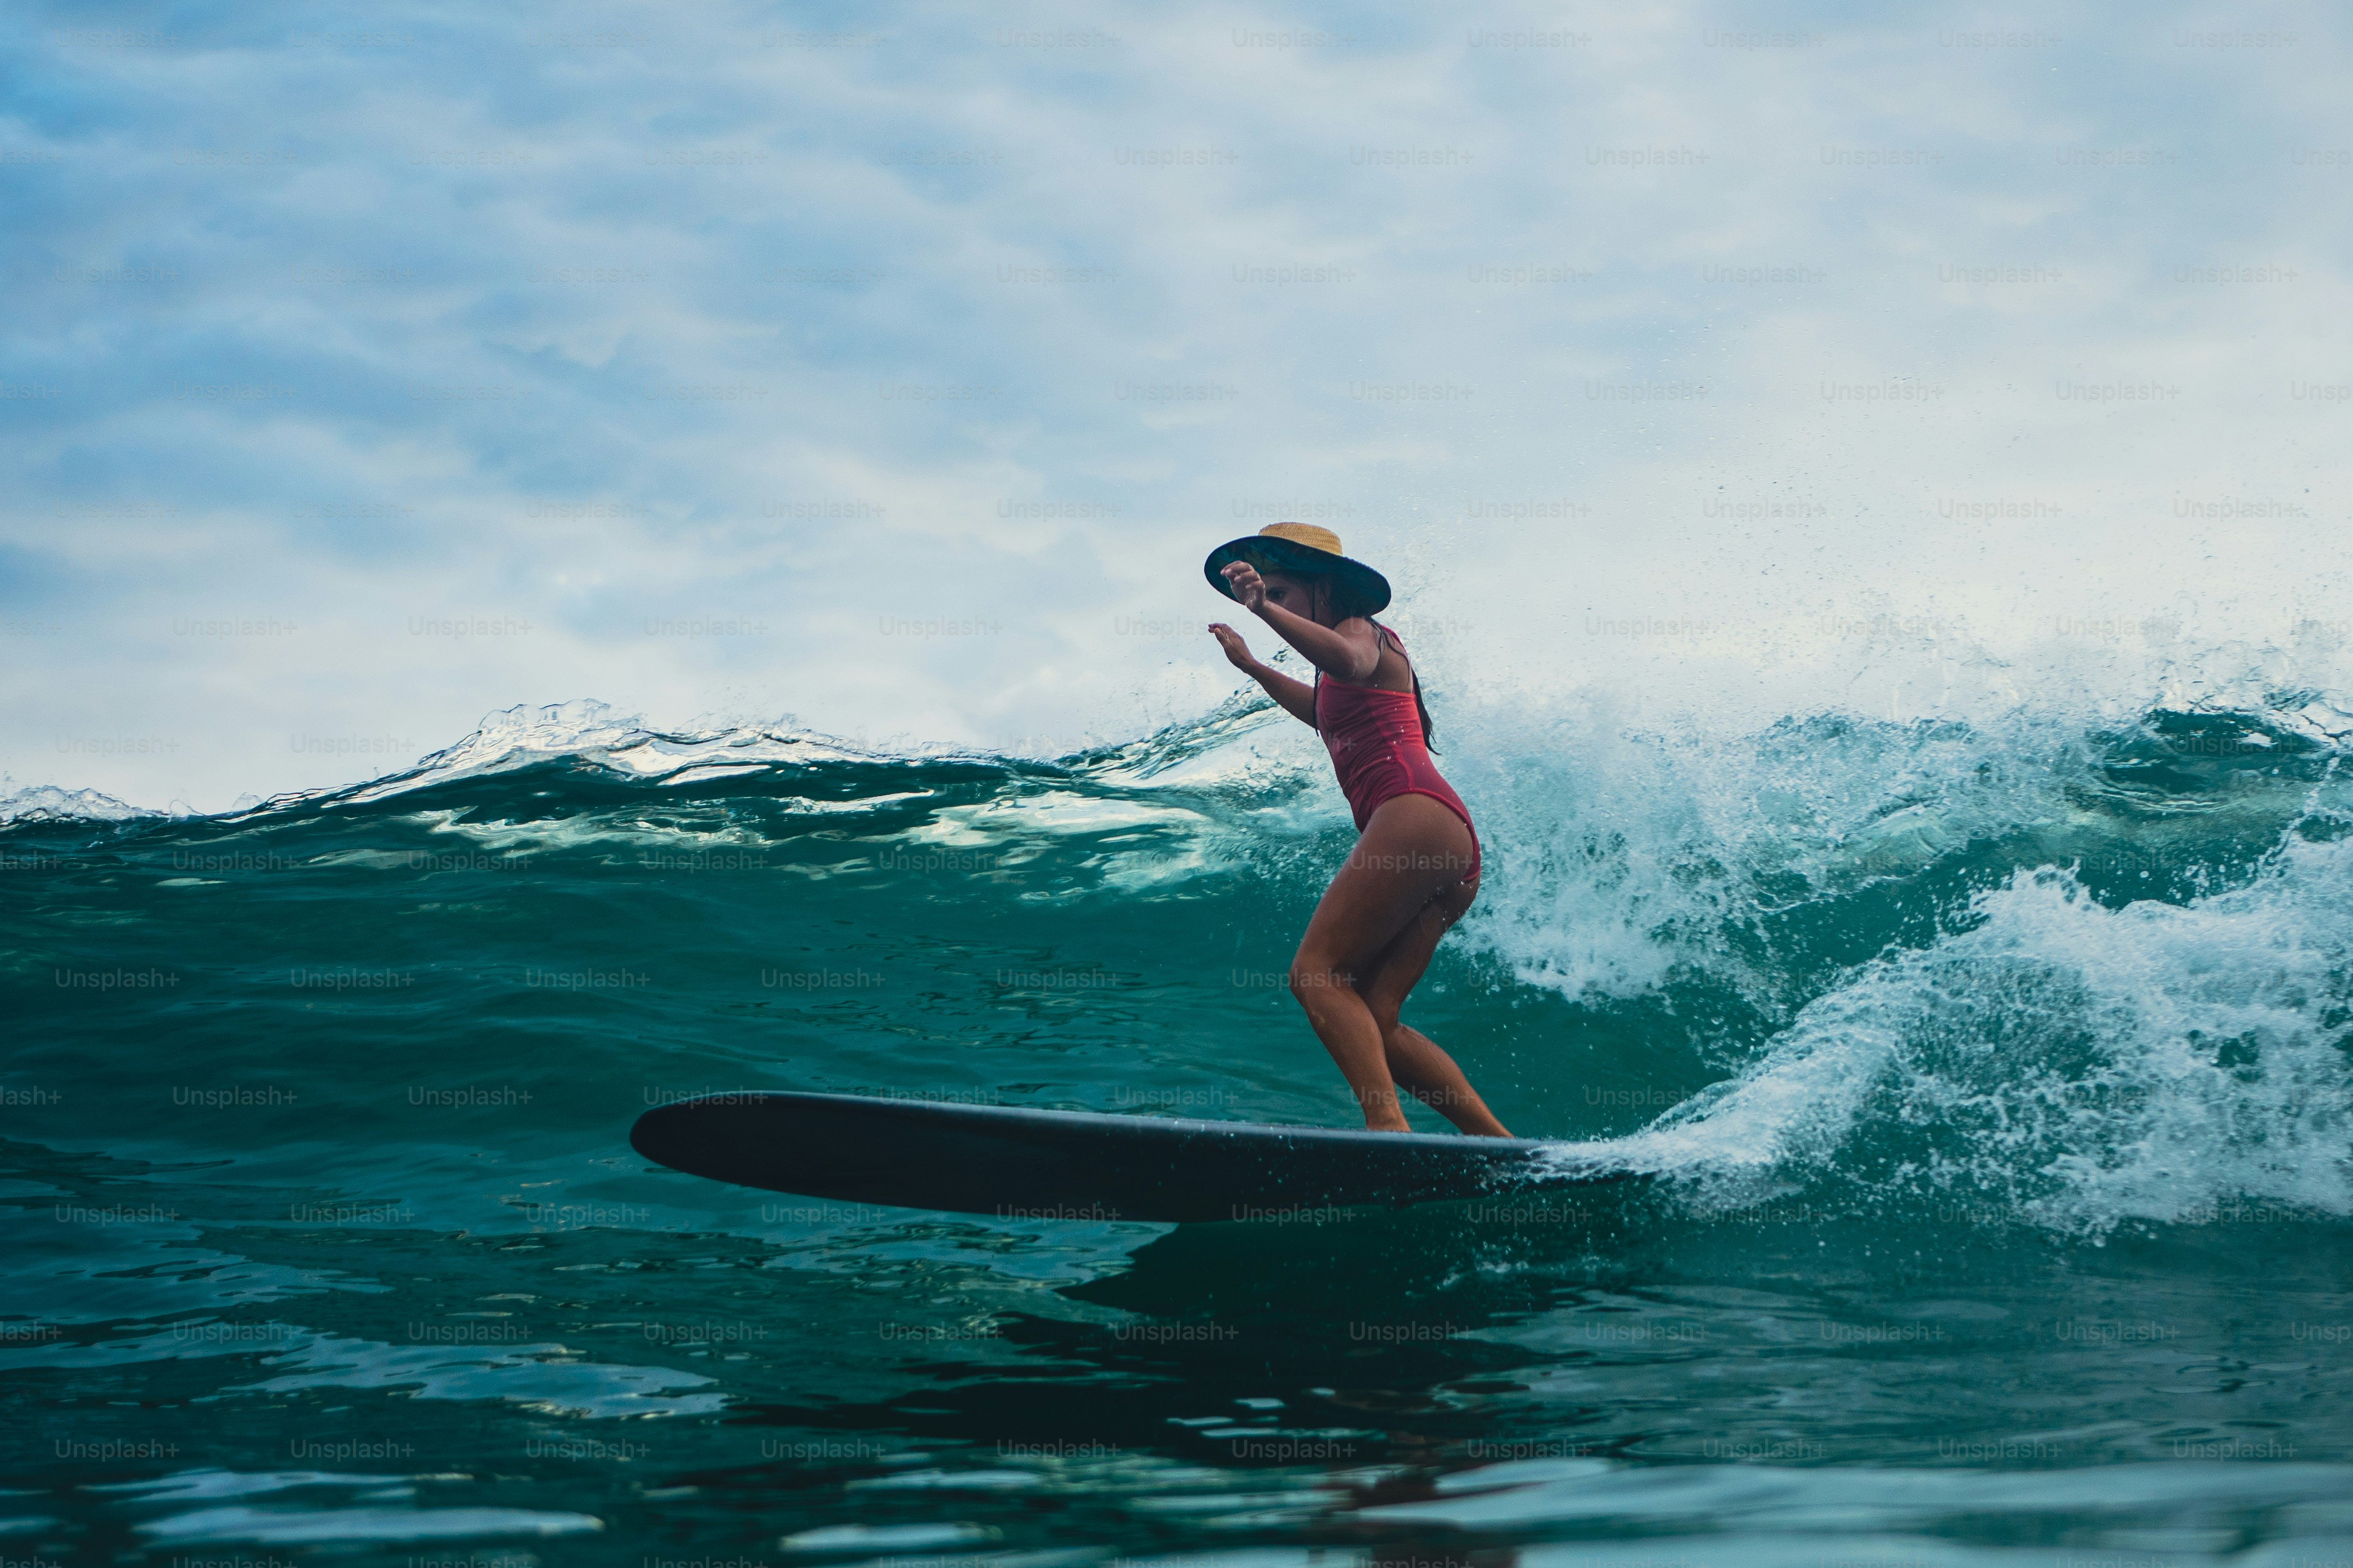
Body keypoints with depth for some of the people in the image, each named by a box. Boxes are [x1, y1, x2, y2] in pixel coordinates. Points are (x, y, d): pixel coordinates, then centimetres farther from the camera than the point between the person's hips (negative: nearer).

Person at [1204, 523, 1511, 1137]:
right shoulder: (1341, 667, 31)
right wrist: (1252, 667, 61)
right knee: (1371, 1022, 1)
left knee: (1315, 973, -17)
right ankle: (1502, 1146, -4)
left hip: (1415, 814, -9)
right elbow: (1327, 713, 55)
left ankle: (1389, 1125, -33)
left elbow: (1350, 662, -23)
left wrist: (1264, 608, -30)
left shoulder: (1362, 629, 5)